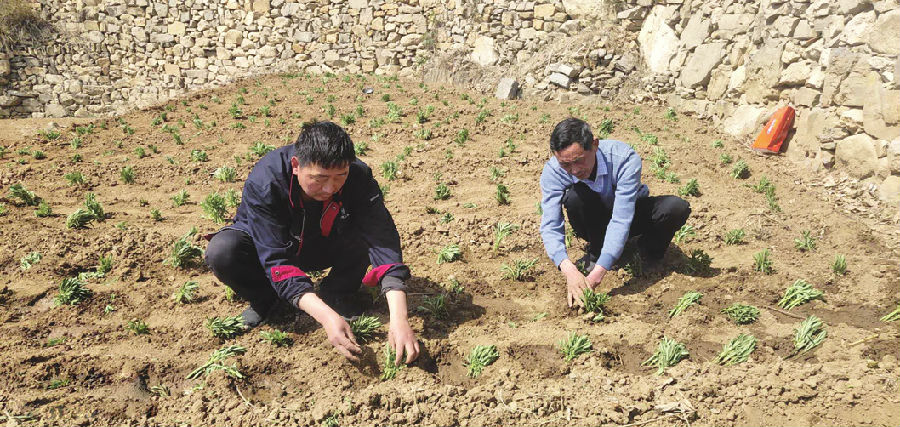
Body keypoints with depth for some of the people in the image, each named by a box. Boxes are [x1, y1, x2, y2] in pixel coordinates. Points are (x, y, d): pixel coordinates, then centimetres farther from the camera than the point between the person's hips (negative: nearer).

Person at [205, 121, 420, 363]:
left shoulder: (358, 177, -29)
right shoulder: (263, 182, -35)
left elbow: (384, 243, -34)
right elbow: (276, 261, -38)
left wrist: (398, 318, -46)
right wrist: (327, 317, -49)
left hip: (322, 247, 1)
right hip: (265, 245, -1)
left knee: (371, 228, -29)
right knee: (221, 251, -34)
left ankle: (336, 293, -2)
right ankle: (265, 300, -1)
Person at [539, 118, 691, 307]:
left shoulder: (624, 159, -34)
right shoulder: (552, 171, -27)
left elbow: (621, 221, -39)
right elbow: (550, 226, -31)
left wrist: (597, 274, -47)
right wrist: (569, 270, -49)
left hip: (630, 213, -1)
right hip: (595, 220, 1)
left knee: (677, 207, -30)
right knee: (574, 195, -33)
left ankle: (650, 250, 1)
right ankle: (595, 250, -6)